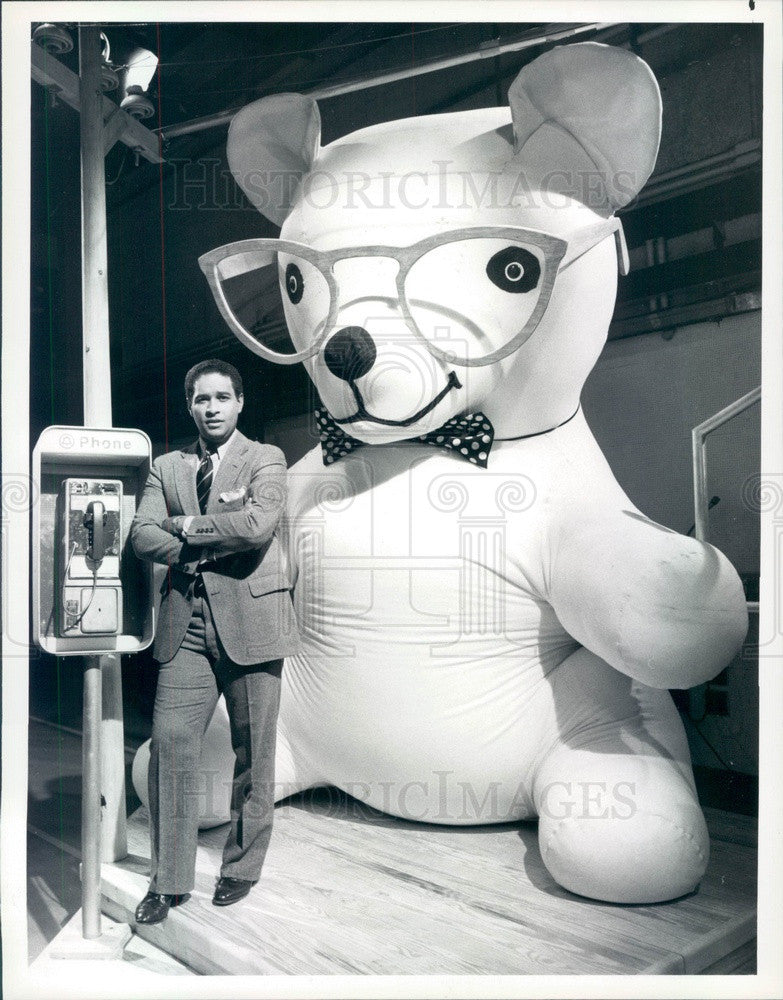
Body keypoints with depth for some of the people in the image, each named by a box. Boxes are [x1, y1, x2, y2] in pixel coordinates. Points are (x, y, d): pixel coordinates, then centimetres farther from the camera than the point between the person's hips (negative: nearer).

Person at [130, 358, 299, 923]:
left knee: (254, 754, 6)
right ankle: (169, 881, 15)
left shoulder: (266, 459, 3)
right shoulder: (166, 468, 14)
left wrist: (186, 526, -6)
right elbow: (142, 536, 2)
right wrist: (209, 546, -11)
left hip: (250, 622, -3)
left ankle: (242, 868, 26)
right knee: (169, 743, -1)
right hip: (186, 625, 3)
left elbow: (256, 525, -15)